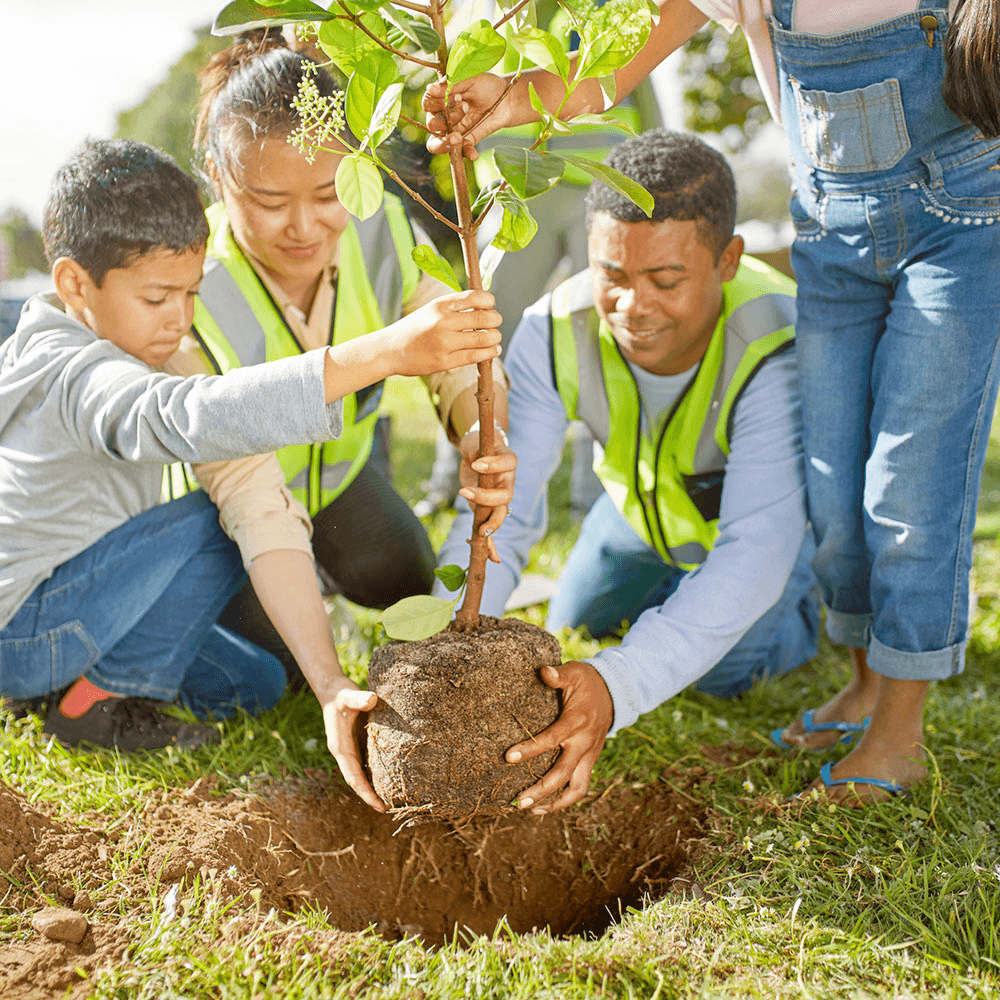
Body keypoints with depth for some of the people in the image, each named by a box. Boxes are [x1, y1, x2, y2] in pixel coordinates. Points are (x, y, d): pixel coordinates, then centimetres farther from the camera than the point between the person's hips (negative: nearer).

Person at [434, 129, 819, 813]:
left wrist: (619, 685, -65)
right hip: (647, 501, 4)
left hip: (788, 504, -4)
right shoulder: (554, 334, -34)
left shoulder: (779, 352, -45)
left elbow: (755, 551, -51)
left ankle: (812, 603, 16)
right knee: (576, 634, 16)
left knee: (724, 668, -17)